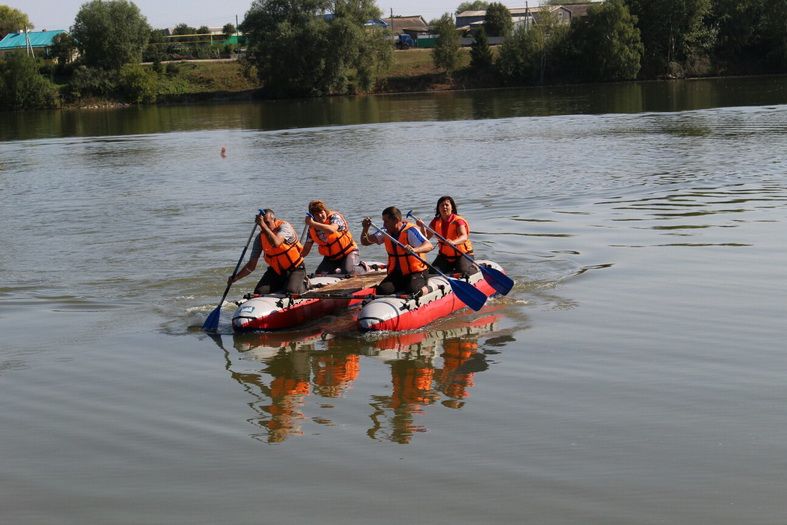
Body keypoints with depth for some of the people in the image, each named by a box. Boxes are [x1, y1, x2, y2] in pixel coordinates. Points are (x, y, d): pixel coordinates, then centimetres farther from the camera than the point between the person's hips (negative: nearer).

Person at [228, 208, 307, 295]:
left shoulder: (284, 226, -20)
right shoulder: (261, 237, -7)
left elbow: (276, 243, -44)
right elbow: (251, 265, -4)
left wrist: (263, 225, -43)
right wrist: (235, 277, -17)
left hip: (295, 269, -5)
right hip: (275, 271, 5)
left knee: (291, 292, -26)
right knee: (260, 292, -12)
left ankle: (302, 285, 10)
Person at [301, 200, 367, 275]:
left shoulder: (334, 217, -17)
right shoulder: (312, 228, -3)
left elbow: (332, 230, -41)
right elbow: (306, 249, 0)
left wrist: (313, 223, -42)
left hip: (347, 253, -6)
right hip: (330, 258, 6)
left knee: (350, 272, -28)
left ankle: (362, 267, 8)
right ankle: (337, 271, 21)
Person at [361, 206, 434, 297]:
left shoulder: (410, 231, -15)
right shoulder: (386, 232, 5)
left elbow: (429, 246, -29)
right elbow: (365, 242, 9)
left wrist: (414, 250, -49)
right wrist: (366, 228, -11)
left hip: (415, 272, -5)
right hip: (396, 274, 5)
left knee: (413, 291, -31)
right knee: (382, 291, -20)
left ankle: (427, 288, 3)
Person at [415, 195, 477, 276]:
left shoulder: (458, 220, -18)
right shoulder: (436, 222, -1)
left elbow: (464, 237, -35)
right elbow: (426, 237, -3)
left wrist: (453, 242, -57)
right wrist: (422, 227, -24)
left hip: (462, 254, -5)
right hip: (444, 255, 5)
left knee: (463, 272, -27)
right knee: (433, 272, -11)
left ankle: (473, 268, 10)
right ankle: (451, 269, 18)